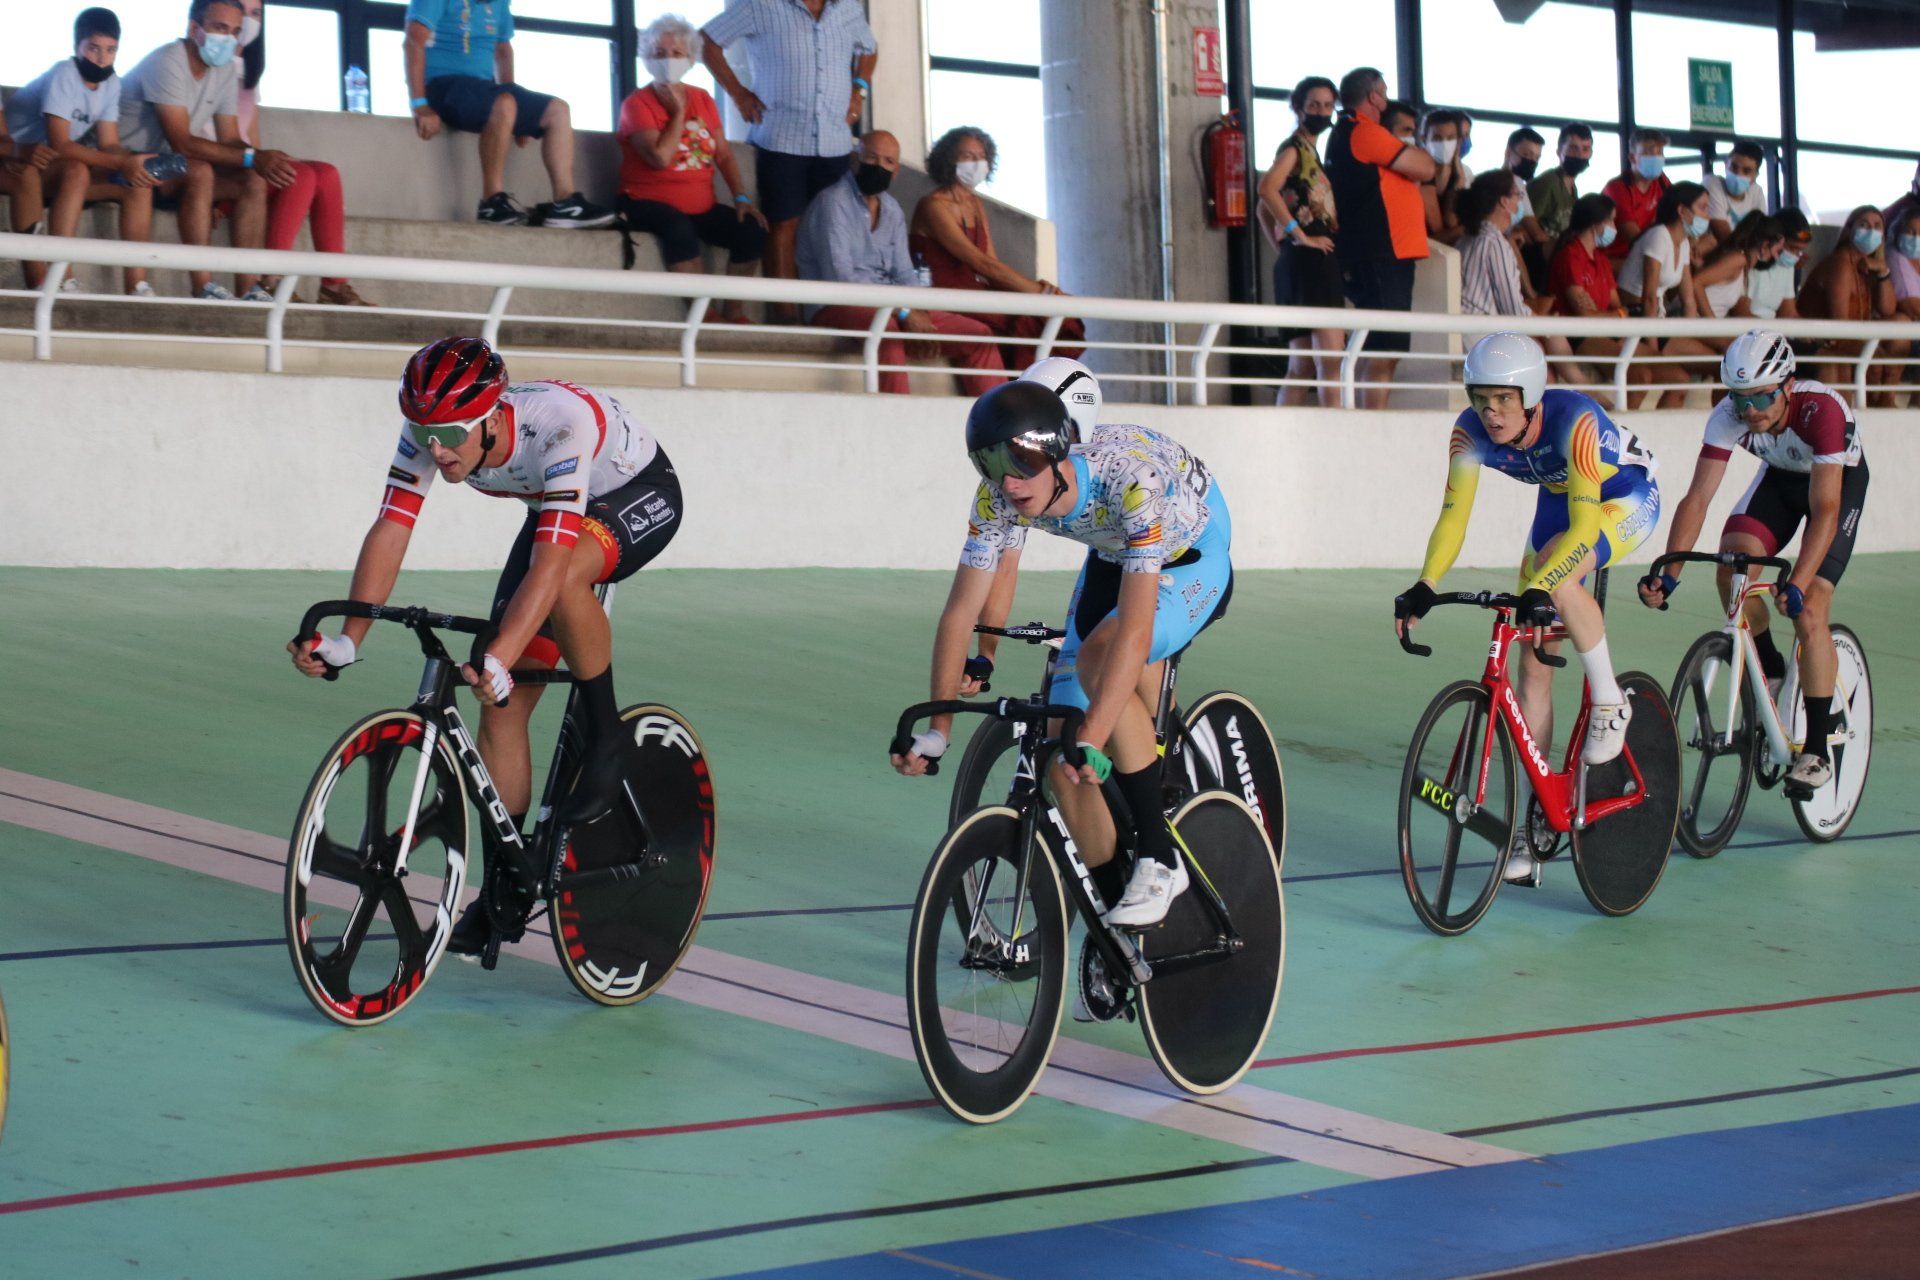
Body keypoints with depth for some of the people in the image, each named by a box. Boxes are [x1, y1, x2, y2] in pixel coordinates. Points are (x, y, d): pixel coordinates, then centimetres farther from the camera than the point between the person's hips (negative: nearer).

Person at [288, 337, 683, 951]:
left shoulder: (561, 422, -41)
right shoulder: (430, 430, -24)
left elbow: (548, 562, -48)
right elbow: (389, 530, -27)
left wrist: (497, 660, -58)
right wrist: (347, 640, -39)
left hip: (642, 495, -6)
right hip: (557, 510, 6)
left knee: (563, 576, -41)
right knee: (503, 705, -5)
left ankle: (605, 734, -17)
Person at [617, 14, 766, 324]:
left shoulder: (703, 99, 11)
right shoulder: (637, 103, -6)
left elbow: (724, 155, 11)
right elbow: (660, 157, -21)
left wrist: (741, 198, -2)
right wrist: (678, 112, -10)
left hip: (702, 206, 6)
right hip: (649, 203, -5)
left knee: (753, 230, -17)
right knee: (679, 227, -38)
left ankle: (733, 312, -5)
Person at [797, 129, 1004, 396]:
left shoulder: (892, 210, 18)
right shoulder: (833, 203, -8)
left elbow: (904, 274, 15)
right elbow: (840, 278, -18)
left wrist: (919, 313, -8)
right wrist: (903, 312, -22)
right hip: (837, 308, -8)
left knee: (979, 334, -1)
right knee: (887, 328, -42)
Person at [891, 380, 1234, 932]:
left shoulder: (1132, 478, -40)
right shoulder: (998, 498, -23)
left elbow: (1134, 629, -46)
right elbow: (960, 611, -15)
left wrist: (1092, 739, -53)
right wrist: (936, 727, -21)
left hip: (1194, 563, -6)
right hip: (1111, 560, 6)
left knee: (1098, 657, -34)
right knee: (1064, 755, -7)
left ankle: (1160, 859, -23)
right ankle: (1118, 912, 9)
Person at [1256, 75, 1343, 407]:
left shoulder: (1310, 150, 22)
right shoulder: (1294, 148, -6)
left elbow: (1265, 210, 29)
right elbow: (1267, 189, -25)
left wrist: (1281, 248, 19)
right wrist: (1300, 236, -22)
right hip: (1308, 263, -10)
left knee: (1301, 367, 8)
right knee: (1331, 360, -15)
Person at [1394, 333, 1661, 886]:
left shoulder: (1575, 421, -37)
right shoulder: (1472, 431, -23)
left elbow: (1585, 524, -42)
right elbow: (1453, 516, -23)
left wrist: (1538, 587, -54)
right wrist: (1424, 588, -37)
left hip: (1628, 497, -5)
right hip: (1559, 498, 5)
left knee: (1556, 582, -36)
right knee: (1534, 663, -2)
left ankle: (1610, 704, -11)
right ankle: (1530, 829, 2)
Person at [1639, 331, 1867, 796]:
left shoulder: (1822, 409, -38)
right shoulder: (1729, 417, -28)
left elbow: (1825, 510, -41)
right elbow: (1697, 498, -29)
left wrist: (1796, 583, -52)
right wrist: (1667, 574, -40)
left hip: (1839, 480, -4)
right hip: (1780, 476, 4)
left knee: (1808, 612, -17)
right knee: (1733, 564, -23)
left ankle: (1817, 749, -7)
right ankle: (1769, 668, 4)